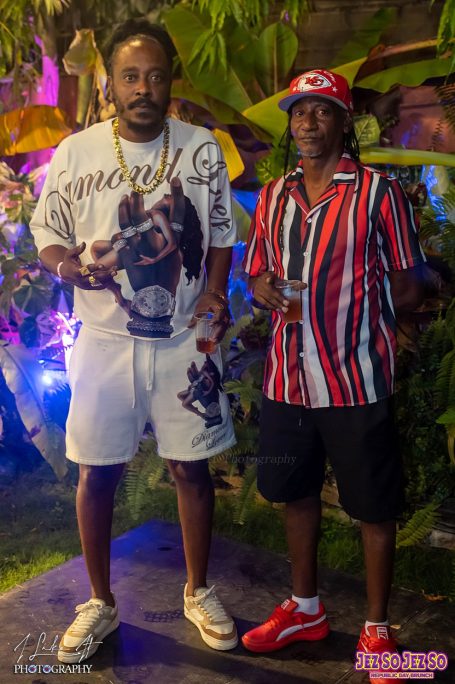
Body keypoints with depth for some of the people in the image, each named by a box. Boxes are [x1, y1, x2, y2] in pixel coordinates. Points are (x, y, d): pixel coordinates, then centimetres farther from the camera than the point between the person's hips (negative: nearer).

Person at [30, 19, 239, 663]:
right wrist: (68, 264, -17)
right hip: (104, 338, 0)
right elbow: (48, 235, 6)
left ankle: (198, 592, 31)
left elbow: (221, 234, 9)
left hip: (184, 337, 1)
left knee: (191, 467, 8)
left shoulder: (202, 148, 2)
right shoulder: (76, 152, -1)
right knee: (97, 471, 6)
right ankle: (100, 602, 29)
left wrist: (215, 291, -9)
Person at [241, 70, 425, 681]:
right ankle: (305, 608, 39)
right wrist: (265, 290, -5)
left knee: (374, 507, 7)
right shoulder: (272, 198, 11)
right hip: (288, 375, 6)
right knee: (295, 492, 18)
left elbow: (409, 289, -4)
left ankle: (377, 629, 28)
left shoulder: (379, 192, -6)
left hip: (356, 378, -5)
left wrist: (351, 309, -6)